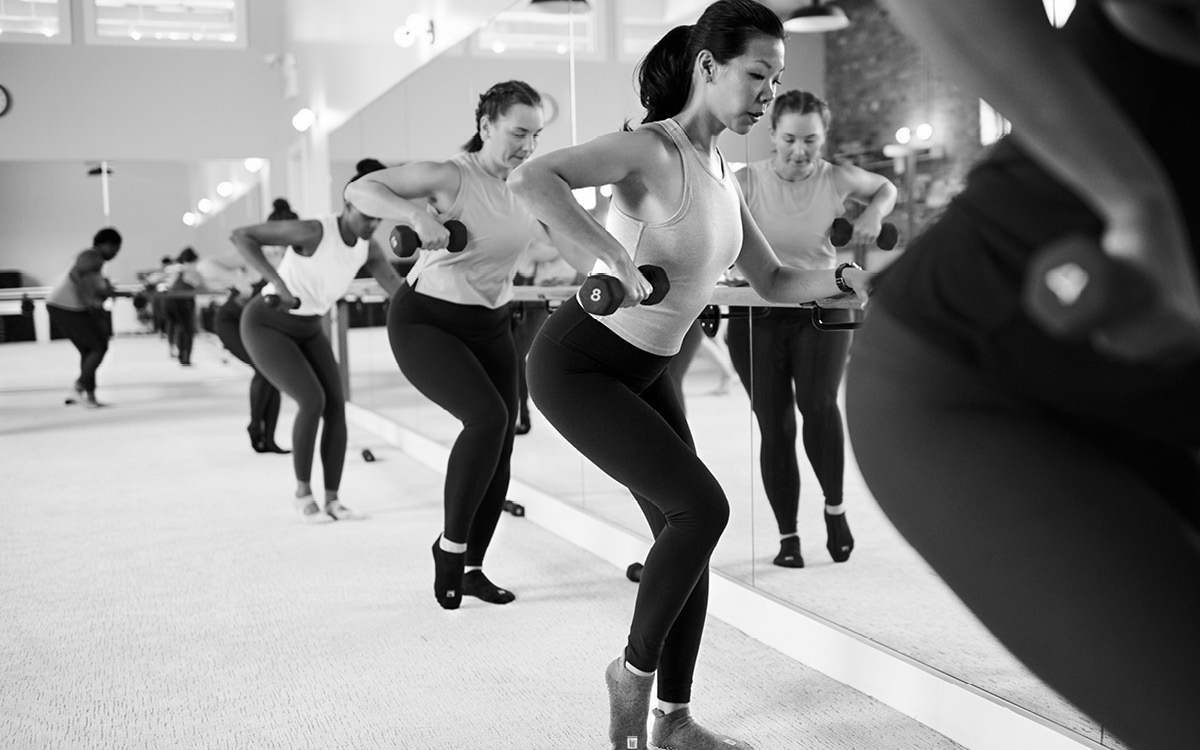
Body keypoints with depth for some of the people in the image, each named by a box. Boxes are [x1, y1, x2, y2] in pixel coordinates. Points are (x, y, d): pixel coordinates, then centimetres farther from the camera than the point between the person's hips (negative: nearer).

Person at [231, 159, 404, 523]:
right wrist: (277, 282, -39)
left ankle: (332, 498, 1)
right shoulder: (312, 231, -30)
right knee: (313, 400, -21)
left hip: (307, 328, 7)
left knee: (337, 405, -8)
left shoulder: (369, 247, -9)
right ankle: (303, 491, -3)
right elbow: (240, 235, -30)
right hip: (265, 324, -6)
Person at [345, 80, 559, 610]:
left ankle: (472, 568, 22)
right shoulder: (450, 176, -17)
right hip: (425, 322, -6)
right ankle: (450, 545, -7)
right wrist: (416, 213, -37)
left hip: (490, 327, 7)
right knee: (487, 416, -28)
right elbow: (358, 190, -22)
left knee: (500, 449, 3)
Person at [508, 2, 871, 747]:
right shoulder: (652, 148, -20)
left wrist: (845, 278, -10)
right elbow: (530, 179, -36)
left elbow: (773, 281, 8)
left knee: (686, 526, 6)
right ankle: (634, 668, 8)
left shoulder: (720, 170, 7)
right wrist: (618, 257, -43)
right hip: (578, 364, -8)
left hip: (646, 369, 8)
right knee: (701, 507, -16)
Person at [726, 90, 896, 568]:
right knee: (774, 425, 0)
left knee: (818, 404, -23)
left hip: (820, 313, 0)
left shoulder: (836, 179, 0)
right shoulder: (746, 182, -6)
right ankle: (787, 536, 14)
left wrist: (873, 213, -1)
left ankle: (834, 507, 2)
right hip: (757, 315, 0)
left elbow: (886, 188, 19)